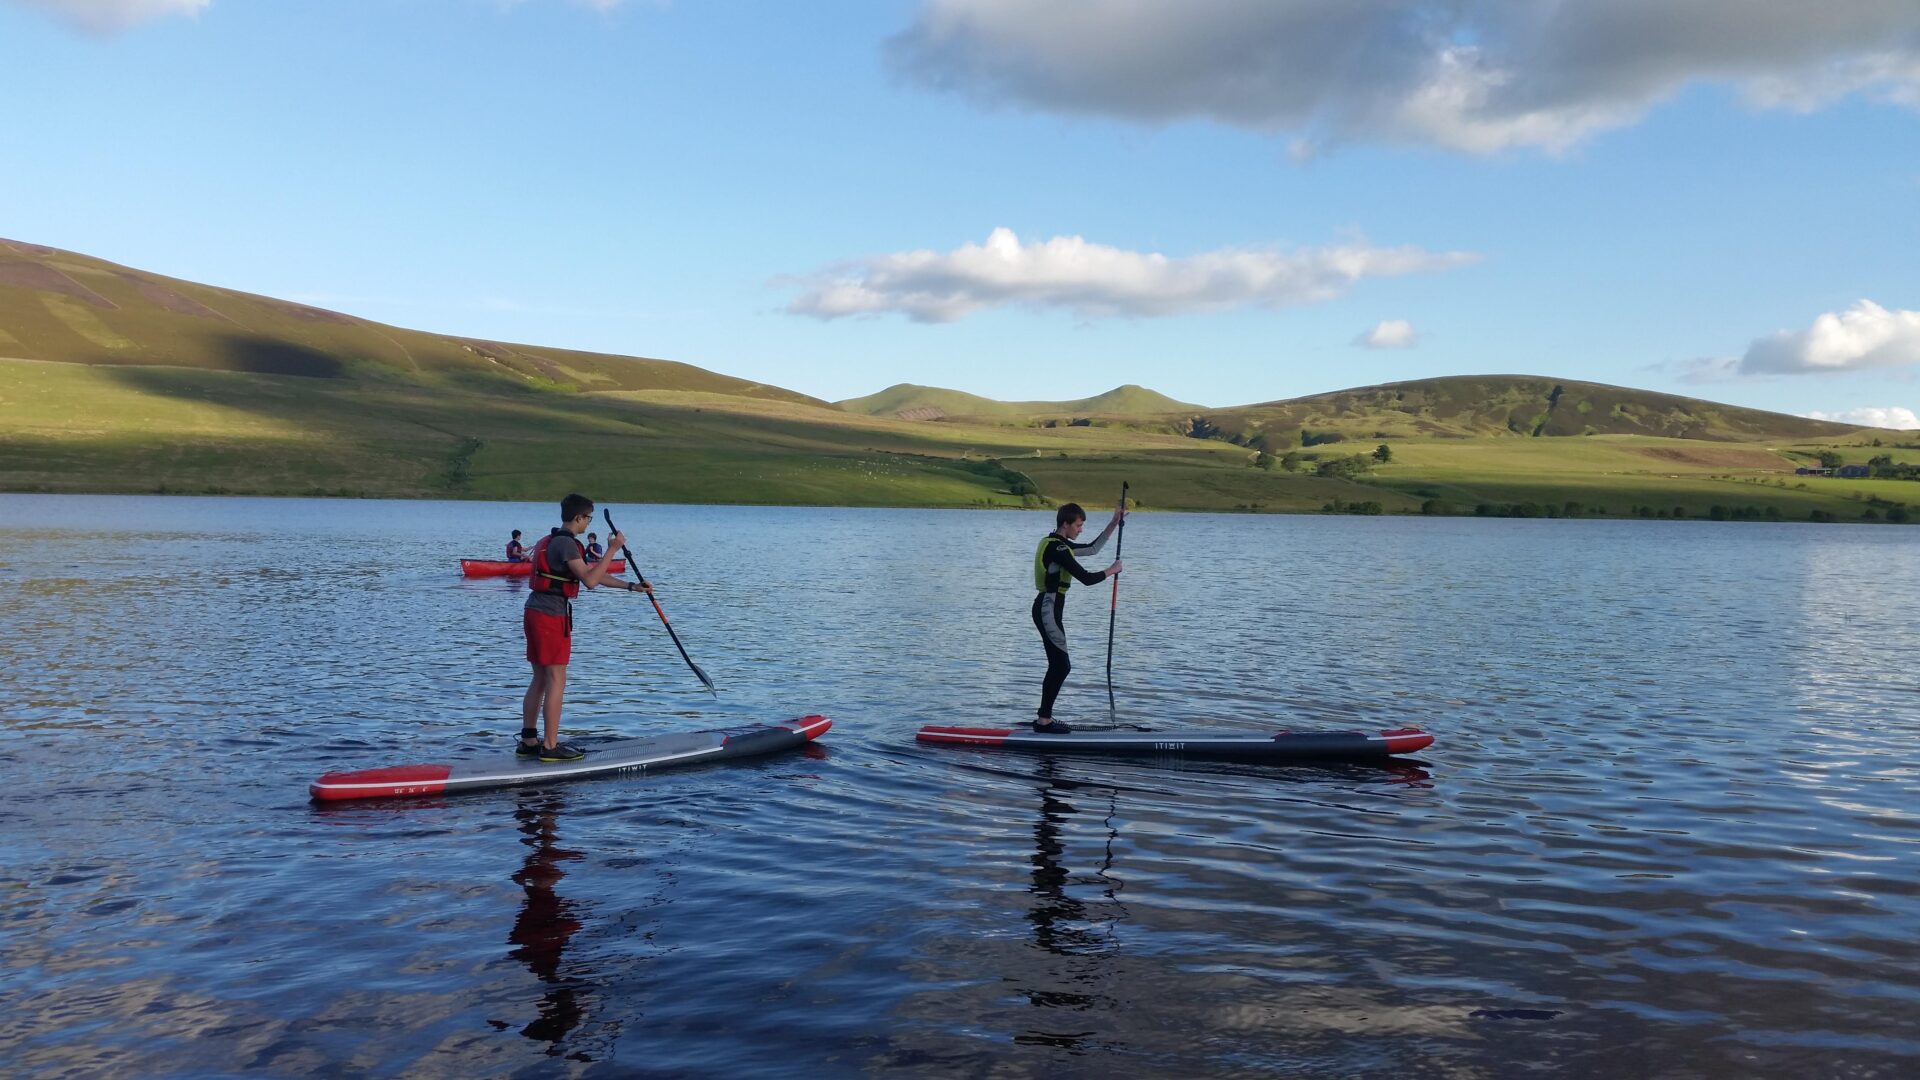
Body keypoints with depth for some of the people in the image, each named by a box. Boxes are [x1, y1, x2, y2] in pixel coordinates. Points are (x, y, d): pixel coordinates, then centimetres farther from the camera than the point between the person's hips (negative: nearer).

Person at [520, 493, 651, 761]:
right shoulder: (566, 543, -14)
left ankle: (528, 741, 19)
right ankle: (550, 746, -1)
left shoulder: (554, 541, 19)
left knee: (540, 679, 14)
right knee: (556, 681, -4)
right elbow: (590, 580, -23)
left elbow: (591, 574, 21)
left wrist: (631, 586, 20)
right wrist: (613, 549, -18)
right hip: (551, 617, -10)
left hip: (534, 613, 10)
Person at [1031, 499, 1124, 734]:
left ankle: (1044, 718, 18)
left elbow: (1093, 548, 24)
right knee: (1061, 665, -7)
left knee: (1058, 666, 14)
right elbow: (1087, 578, -20)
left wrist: (1114, 523, 21)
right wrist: (1112, 570, -4)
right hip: (1048, 610, -11)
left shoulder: (1058, 544, 14)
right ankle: (1044, 720, -3)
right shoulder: (1057, 548, -18)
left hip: (1047, 608, 11)